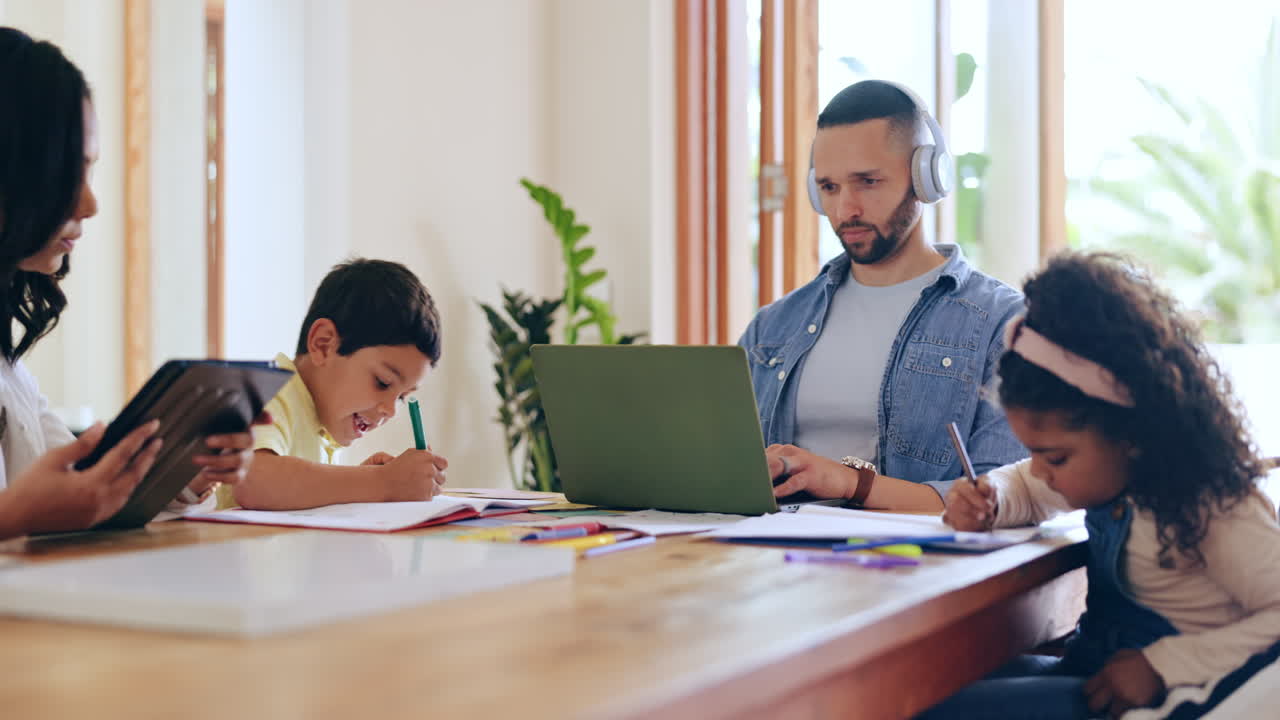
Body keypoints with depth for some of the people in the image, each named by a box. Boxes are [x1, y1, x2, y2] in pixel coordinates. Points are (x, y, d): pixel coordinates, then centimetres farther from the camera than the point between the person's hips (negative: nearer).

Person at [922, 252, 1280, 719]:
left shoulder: (1208, 507, -21)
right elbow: (1026, 486, 25)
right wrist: (989, 502, 1)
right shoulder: (1113, 471, 5)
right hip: (1092, 666, 9)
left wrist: (1163, 665, -29)